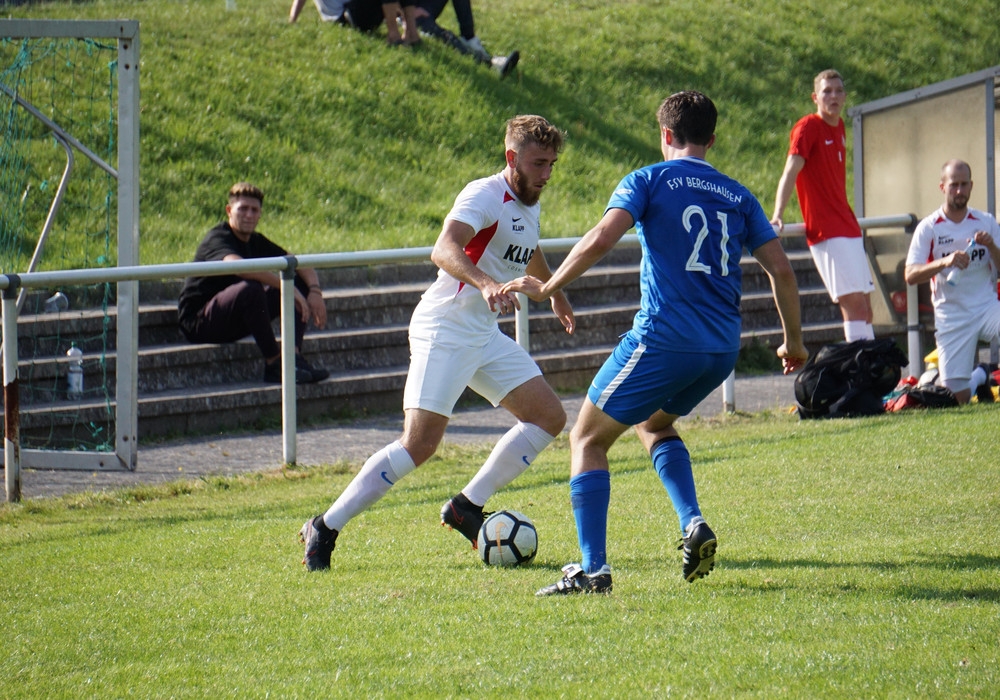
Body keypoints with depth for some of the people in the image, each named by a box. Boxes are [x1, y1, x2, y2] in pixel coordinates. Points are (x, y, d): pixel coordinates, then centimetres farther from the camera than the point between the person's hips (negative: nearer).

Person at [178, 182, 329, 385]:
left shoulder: (256, 242, 8)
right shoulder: (217, 239, -17)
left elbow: (300, 265, 8)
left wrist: (315, 291, -14)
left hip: (235, 322, 9)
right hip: (198, 321, -9)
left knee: (299, 281, 1)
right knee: (250, 288, -36)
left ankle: (294, 357, -14)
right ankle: (274, 365, -26)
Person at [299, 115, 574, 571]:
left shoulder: (528, 206, 12)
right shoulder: (485, 196, -17)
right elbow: (444, 250, -35)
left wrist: (555, 294, 52)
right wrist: (485, 284, -52)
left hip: (486, 336, 9)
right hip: (445, 328, -9)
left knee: (549, 417, 0)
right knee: (420, 443, -17)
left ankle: (468, 506, 3)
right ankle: (325, 528, -10)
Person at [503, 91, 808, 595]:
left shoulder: (648, 181, 1)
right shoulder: (737, 196, 14)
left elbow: (601, 239, -14)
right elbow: (780, 269, 9)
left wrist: (547, 289, -5)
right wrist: (793, 342, 20)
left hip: (662, 340, -6)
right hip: (723, 348, 6)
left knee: (588, 439, 8)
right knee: (653, 422, 32)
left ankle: (592, 568, -5)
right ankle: (693, 524, 10)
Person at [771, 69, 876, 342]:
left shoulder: (839, 126, 13)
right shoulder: (808, 127, -10)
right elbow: (790, 172, -21)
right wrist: (778, 215, -32)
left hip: (847, 226, 8)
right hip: (826, 230, -8)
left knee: (865, 302, 9)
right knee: (853, 300, -15)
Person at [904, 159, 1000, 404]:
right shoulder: (928, 228, -1)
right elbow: (910, 275, -10)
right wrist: (944, 262, -25)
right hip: (952, 317, -1)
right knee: (958, 397, -6)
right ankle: (979, 378, 31)